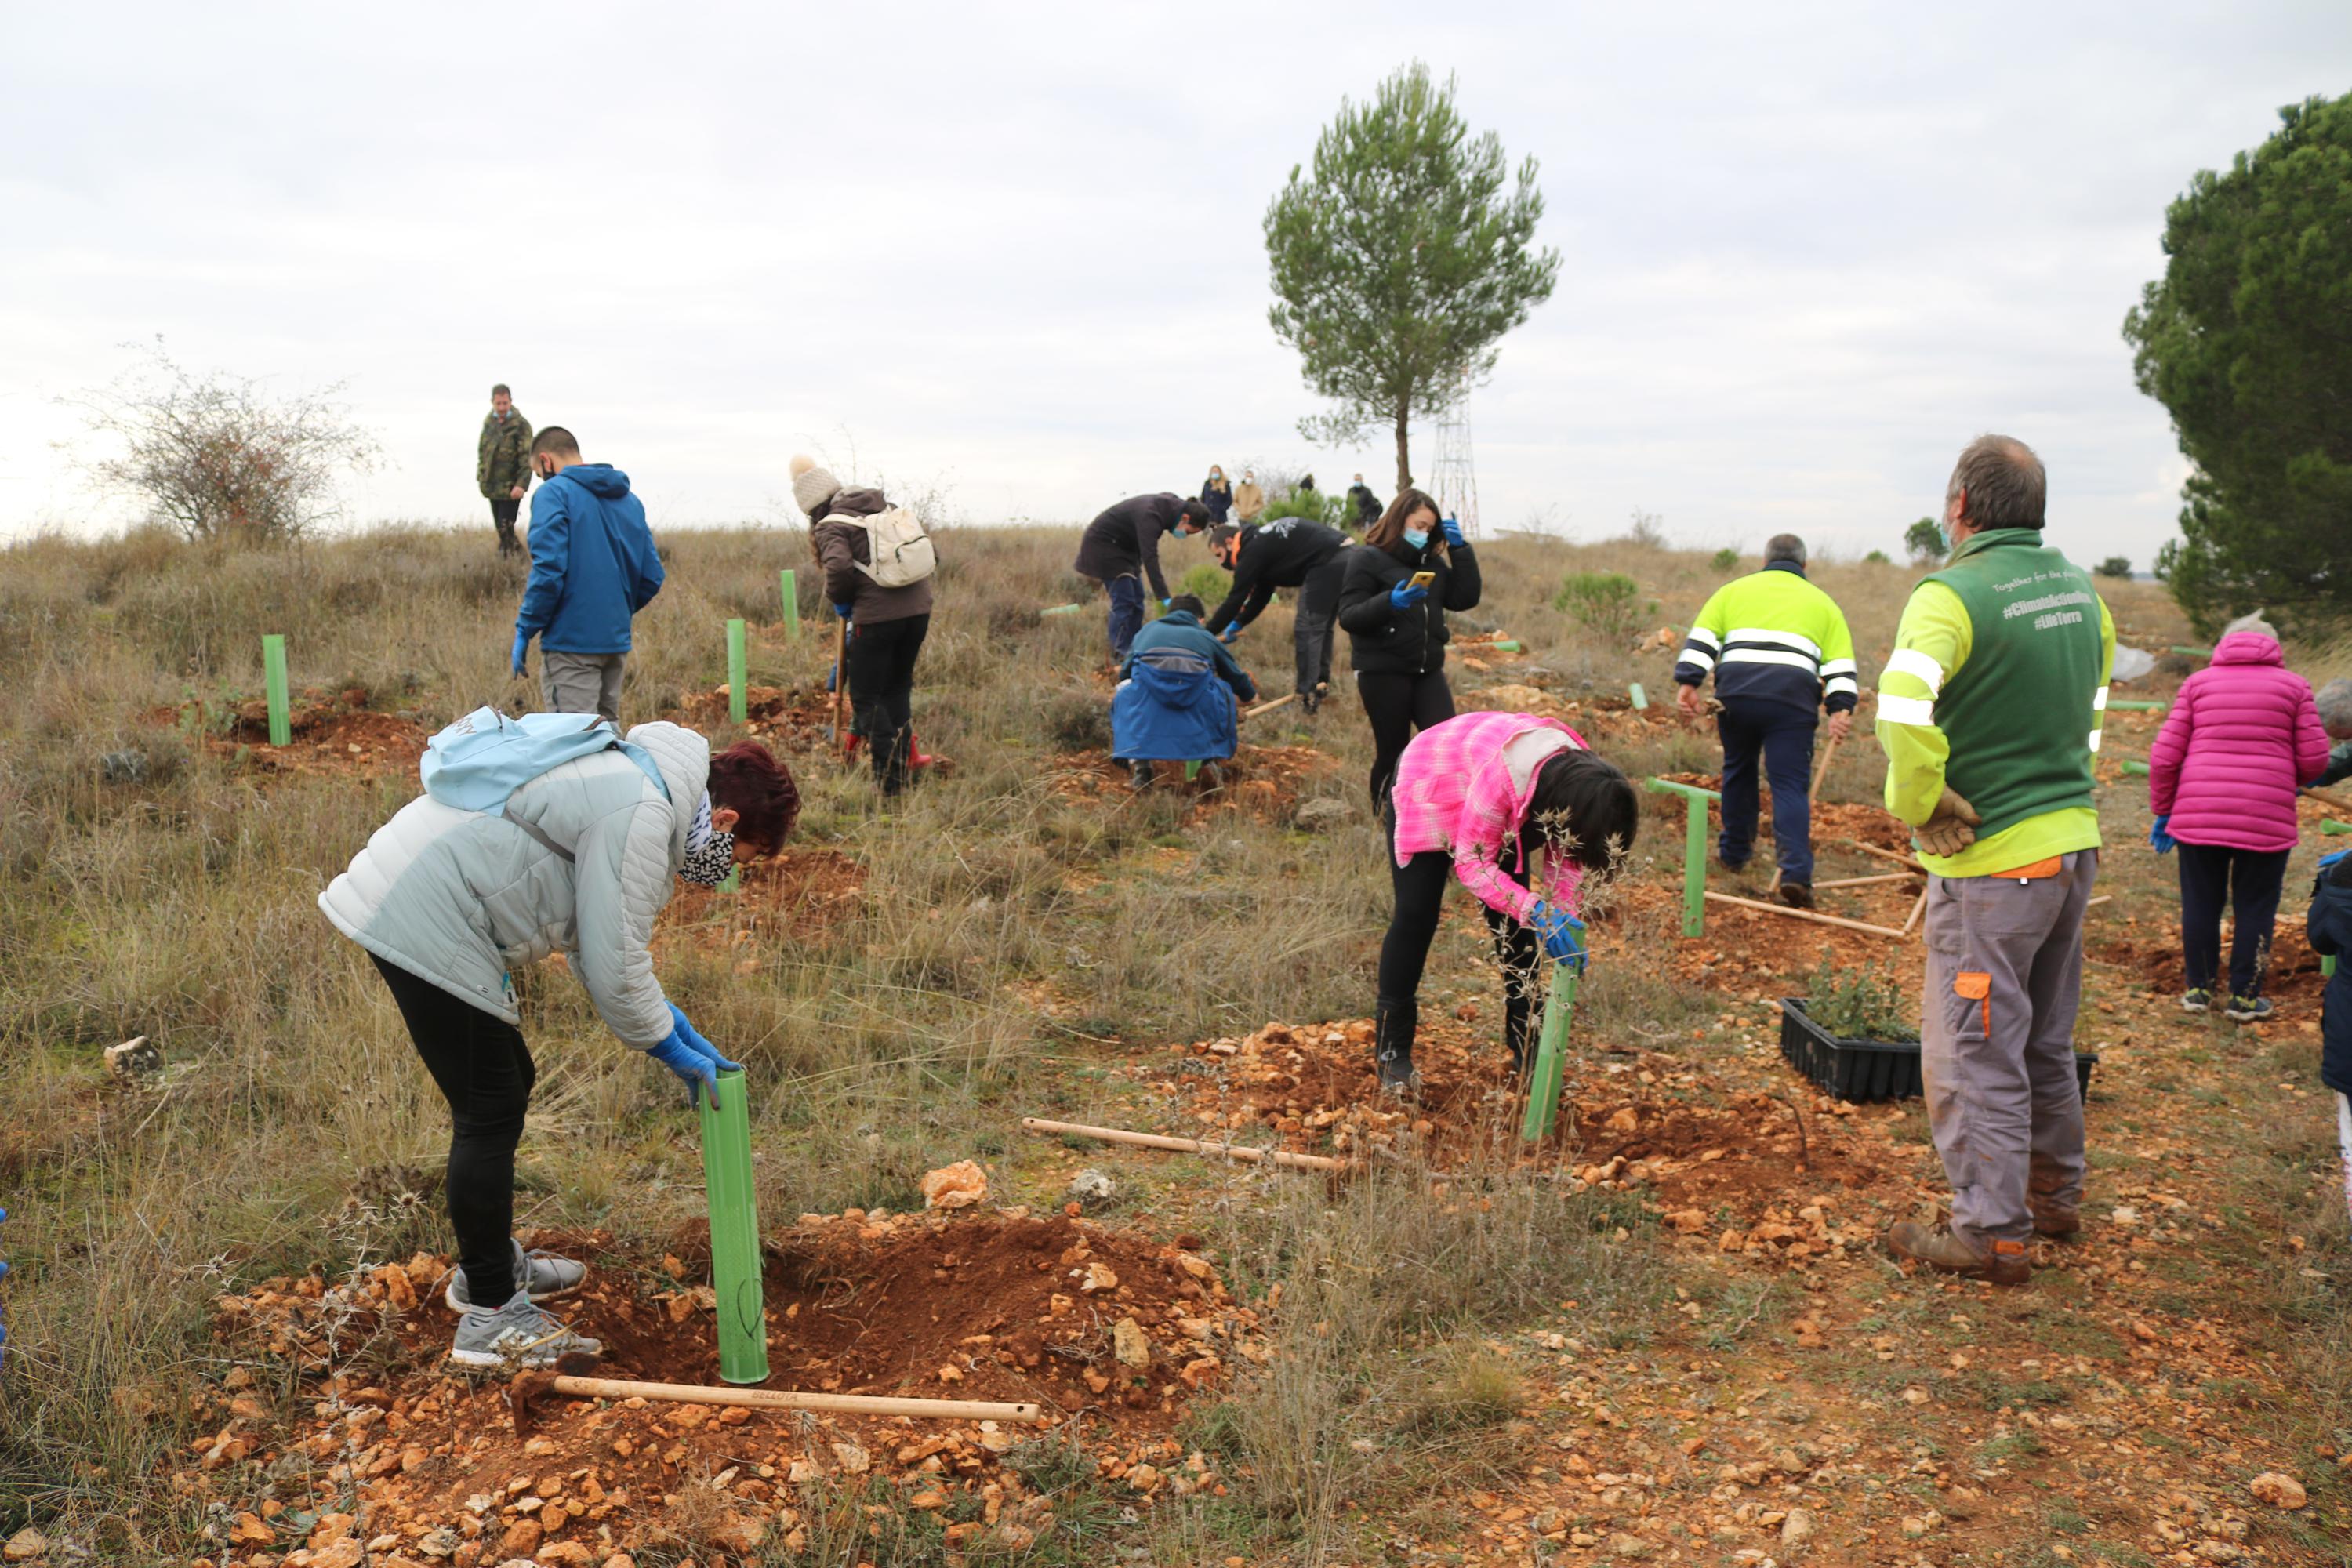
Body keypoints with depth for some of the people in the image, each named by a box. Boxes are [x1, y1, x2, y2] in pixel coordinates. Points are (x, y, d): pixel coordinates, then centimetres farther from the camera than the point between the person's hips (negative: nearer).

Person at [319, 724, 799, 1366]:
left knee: (509, 1082, 20)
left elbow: (602, 937, 21)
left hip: (409, 907, 11)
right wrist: (670, 1049, -3)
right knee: (491, 1111, -5)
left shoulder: (641, 779, 15)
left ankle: (493, 1262, 35)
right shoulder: (641, 815, -19)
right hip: (424, 927, -11)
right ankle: (490, 1316, 4)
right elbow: (612, 964, -18)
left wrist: (676, 1026, 17)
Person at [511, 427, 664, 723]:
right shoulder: (630, 500, 13)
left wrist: (524, 630, -11)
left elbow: (548, 570, -18)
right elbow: (652, 577, 10)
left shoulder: (553, 492, -8)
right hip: (617, 643, 7)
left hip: (571, 644, -7)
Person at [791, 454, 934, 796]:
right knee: (898, 689, 21)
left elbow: (839, 566, -23)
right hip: (918, 608, 7)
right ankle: (902, 772, 23)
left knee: (866, 698, 6)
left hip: (877, 614, -6)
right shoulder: (883, 508, 14)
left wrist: (839, 601, -3)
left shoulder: (829, 527, -5)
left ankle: (890, 781, 0)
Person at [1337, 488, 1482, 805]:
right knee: (1393, 752, 2)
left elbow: (1465, 599, 6)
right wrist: (1390, 602, -29)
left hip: (1428, 671, 5)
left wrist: (1460, 549, -1)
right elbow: (1348, 616, -12)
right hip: (1382, 673, -5)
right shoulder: (1367, 559, -5)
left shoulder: (1431, 561, 14)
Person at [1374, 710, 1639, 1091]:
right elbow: (1471, 862, -37)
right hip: (1428, 785, -6)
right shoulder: (1501, 779, -45)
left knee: (1515, 917, -1)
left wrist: (1566, 918, -27)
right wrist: (1533, 908, -49)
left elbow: (1567, 858, -12)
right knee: (1416, 915, -11)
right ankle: (1391, 1049, -1)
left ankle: (1526, 1044, 10)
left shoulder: (1578, 775, -24)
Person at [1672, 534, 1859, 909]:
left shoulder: (1734, 590, 23)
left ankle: (1734, 852, 34)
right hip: (1792, 698, -1)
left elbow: (1701, 639, 10)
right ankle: (1796, 873, -17)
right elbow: (1840, 664, 11)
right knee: (1791, 785, -2)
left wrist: (1688, 682, 3)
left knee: (1738, 770, 22)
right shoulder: (1822, 602, 23)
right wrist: (1840, 708, 3)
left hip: (1736, 691, 1)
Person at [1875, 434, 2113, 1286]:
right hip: (2075, 840, 8)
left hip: (1991, 857, -8)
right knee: (2047, 1039, 21)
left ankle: (1992, 1233, 9)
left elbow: (1902, 709, -33)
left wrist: (1920, 808, -18)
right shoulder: (2077, 585, 7)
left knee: (1974, 1049, 2)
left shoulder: (1953, 594, -18)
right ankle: (2054, 1194, 35)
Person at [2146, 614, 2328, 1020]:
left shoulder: (2198, 683, 6)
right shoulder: (2293, 685, 5)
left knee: (2200, 904, 12)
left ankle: (2199, 988, 20)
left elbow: (2164, 756, 1)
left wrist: (2163, 810, 11)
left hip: (2198, 815, 1)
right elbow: (2314, 759, 1)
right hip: (2266, 819, -1)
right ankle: (2244, 996, 14)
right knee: (2254, 908, 9)